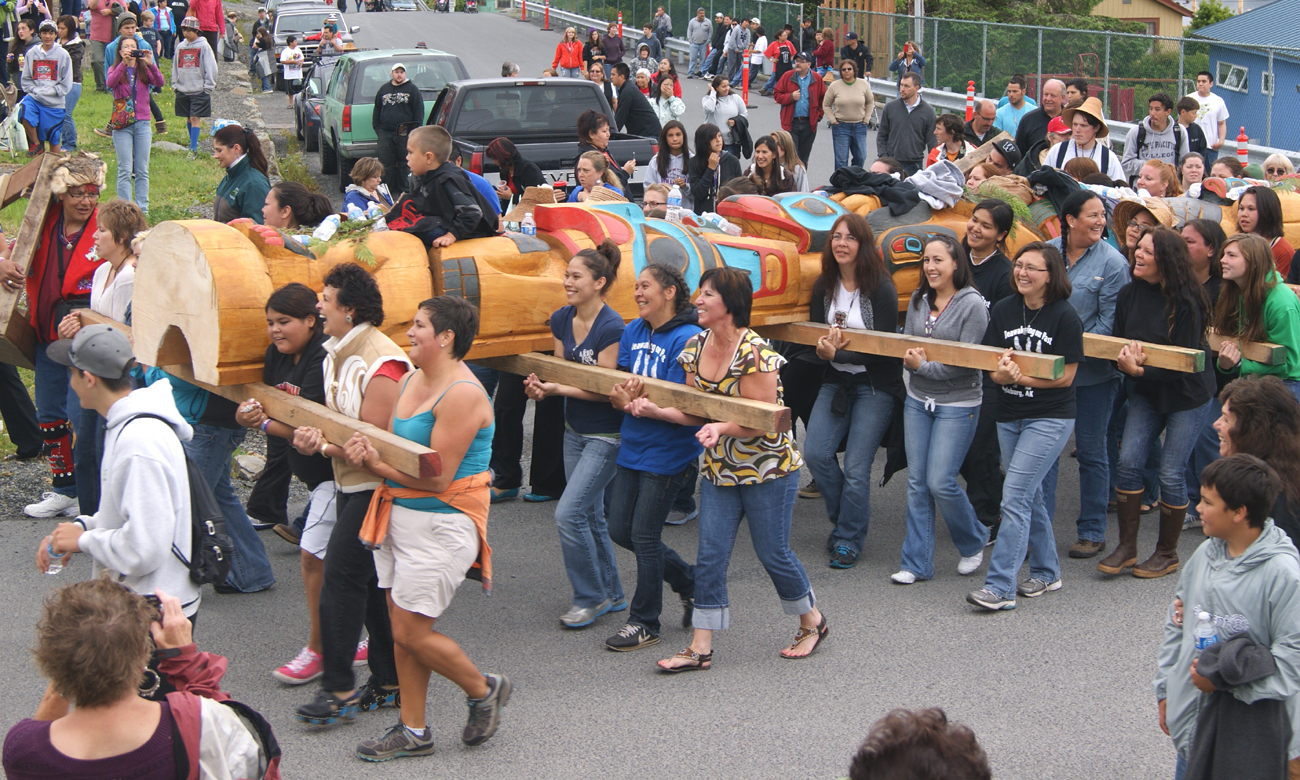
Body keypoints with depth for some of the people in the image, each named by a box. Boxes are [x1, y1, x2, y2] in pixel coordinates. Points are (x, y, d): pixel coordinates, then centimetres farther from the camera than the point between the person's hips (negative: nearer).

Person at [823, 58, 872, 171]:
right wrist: (832, 120, -3)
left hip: (860, 127, 2)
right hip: (841, 127, -2)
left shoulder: (864, 84, 0)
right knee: (841, 160, -3)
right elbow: (826, 105, 6)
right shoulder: (834, 86, -3)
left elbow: (870, 103, 13)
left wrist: (866, 119, 5)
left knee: (861, 157, 6)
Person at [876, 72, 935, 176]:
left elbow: (932, 142, 4)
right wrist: (883, 157, -2)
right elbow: (881, 136, 9)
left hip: (915, 165, -1)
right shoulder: (890, 107, 3)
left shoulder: (928, 111, 1)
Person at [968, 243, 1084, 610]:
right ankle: (1046, 573, 30)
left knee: (1015, 498, -13)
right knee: (1032, 497, 15)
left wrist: (1020, 376, -22)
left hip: (1050, 418, -6)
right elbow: (992, 368, 3)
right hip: (1009, 416, 6)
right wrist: (1002, 372, -20)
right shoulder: (1003, 311, 4)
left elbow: (1065, 375, -11)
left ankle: (1000, 586, -13)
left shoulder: (1064, 316, -10)